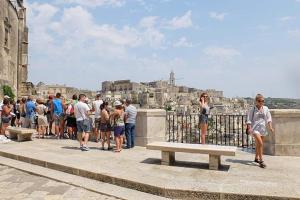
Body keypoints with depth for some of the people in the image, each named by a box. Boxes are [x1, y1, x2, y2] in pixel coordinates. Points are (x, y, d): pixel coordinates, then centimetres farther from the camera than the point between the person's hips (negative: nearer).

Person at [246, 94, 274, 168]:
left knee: (258, 144, 16)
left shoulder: (265, 108, 5)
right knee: (260, 143, -17)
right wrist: (249, 128, -14)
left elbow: (268, 118, 8)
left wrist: (270, 127, -2)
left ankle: (256, 158, 34)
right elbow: (249, 119, -5)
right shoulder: (253, 109, -6)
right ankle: (261, 161, -10)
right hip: (255, 128, -5)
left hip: (262, 128, 5)